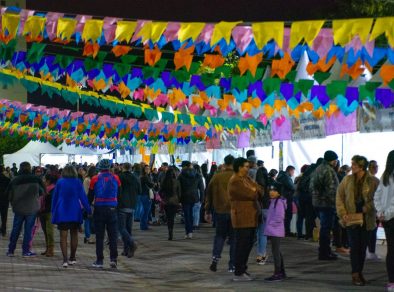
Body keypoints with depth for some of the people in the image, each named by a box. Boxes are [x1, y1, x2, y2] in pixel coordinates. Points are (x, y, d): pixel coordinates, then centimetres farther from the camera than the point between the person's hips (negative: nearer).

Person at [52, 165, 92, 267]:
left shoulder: (59, 182, 0)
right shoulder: (77, 182, -2)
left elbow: (54, 197, 6)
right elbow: (83, 197, -3)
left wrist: (53, 211, 16)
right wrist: (88, 210, 4)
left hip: (62, 213, -1)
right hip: (75, 212, 1)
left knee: (63, 236, -2)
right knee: (74, 235, 15)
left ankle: (65, 259, -14)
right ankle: (72, 258, 22)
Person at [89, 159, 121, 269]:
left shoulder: (95, 179, -3)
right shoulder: (116, 178, 1)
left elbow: (90, 196, 2)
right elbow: (119, 193, 8)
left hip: (99, 209, -1)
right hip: (112, 209, 1)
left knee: (99, 236, 5)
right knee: (113, 235, 5)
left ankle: (99, 260, 6)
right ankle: (113, 258, -4)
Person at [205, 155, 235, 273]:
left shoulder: (216, 177, 1)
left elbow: (209, 195, 6)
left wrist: (208, 211, 13)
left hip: (220, 211, 2)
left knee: (220, 235, 17)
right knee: (234, 238, 7)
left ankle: (215, 257, -4)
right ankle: (232, 265, 6)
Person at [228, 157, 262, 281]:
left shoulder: (247, 178, 16)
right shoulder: (235, 181, -15)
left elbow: (259, 191, 7)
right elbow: (251, 194, -20)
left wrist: (254, 191, -14)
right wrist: (255, 191, 0)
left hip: (250, 218, 9)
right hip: (242, 218, -9)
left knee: (248, 244, 15)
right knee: (242, 245, -5)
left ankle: (243, 269, 26)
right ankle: (238, 273, 1)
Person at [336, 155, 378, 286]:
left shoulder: (372, 182, -4)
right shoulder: (347, 179, 2)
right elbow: (339, 197, 4)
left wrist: (364, 211, -15)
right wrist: (343, 214, -5)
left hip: (365, 218, 0)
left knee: (363, 246, 7)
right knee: (355, 246, -4)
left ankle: (359, 272, 19)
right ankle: (355, 274, -1)